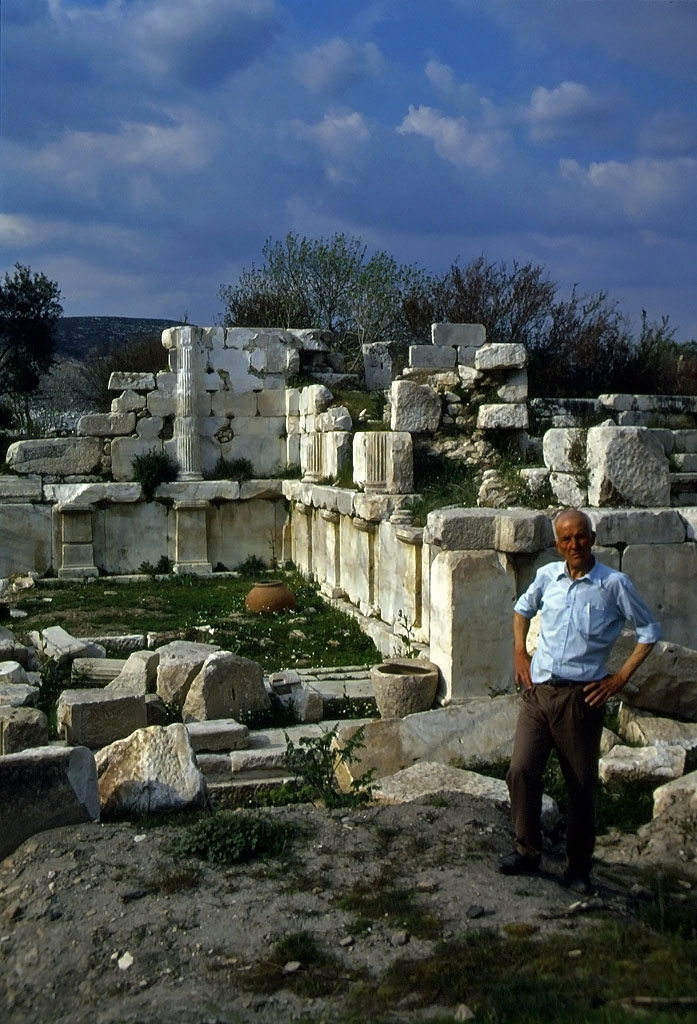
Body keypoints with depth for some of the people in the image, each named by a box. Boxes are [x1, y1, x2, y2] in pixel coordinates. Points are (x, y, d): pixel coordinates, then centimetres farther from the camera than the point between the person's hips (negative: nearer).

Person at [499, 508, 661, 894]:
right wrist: (519, 653, 12)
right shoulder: (547, 576, 5)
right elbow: (522, 608, 24)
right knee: (521, 771, -5)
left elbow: (649, 631, 2)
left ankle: (578, 866, 22)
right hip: (537, 690, 3)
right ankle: (527, 851, 14)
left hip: (581, 697, -3)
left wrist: (620, 678, -3)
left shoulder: (614, 584, -6)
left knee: (581, 786, 6)